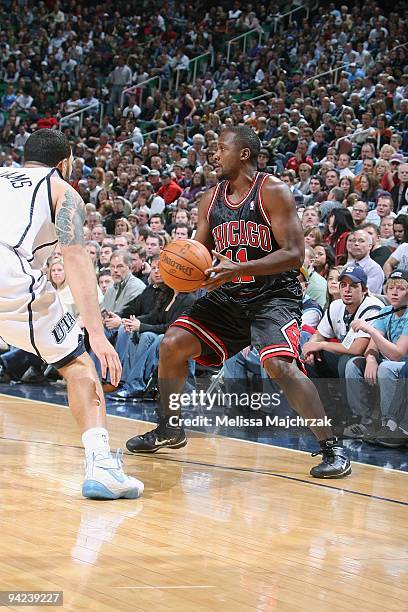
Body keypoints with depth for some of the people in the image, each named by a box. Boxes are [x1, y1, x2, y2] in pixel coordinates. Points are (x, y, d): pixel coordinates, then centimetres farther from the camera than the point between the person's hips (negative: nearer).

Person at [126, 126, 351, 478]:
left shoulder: (273, 191, -13)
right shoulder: (211, 199, 7)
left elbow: (295, 254, -20)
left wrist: (238, 269, -29)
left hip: (274, 295, -7)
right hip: (229, 297, 7)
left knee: (279, 364, -29)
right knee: (173, 343, 0)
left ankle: (332, 449, -21)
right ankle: (170, 428, 21)